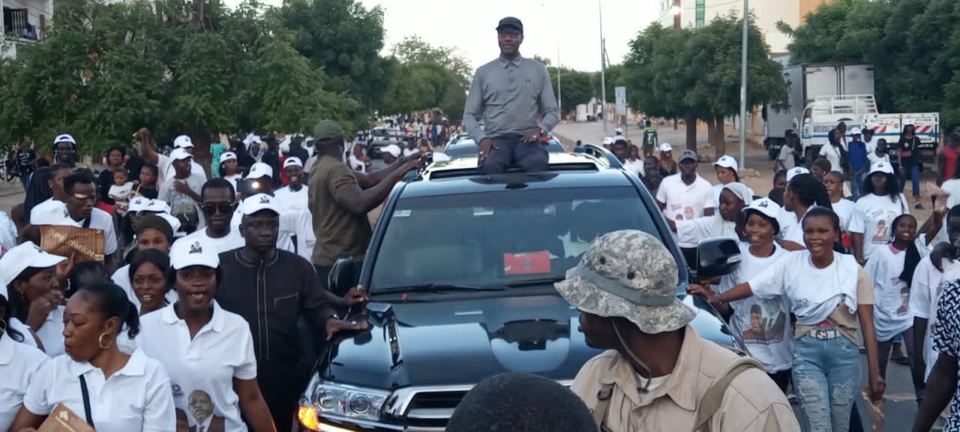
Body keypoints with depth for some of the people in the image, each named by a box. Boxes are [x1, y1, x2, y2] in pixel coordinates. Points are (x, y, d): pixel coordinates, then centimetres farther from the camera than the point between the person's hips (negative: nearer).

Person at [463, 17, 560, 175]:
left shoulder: (538, 69, 14)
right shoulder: (483, 72, 14)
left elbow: (552, 111, 14)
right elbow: (470, 115, 13)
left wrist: (540, 129, -8)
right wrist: (482, 138, -7)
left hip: (527, 138, 0)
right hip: (496, 139, 0)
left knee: (539, 164, -37)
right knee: (490, 166, -37)